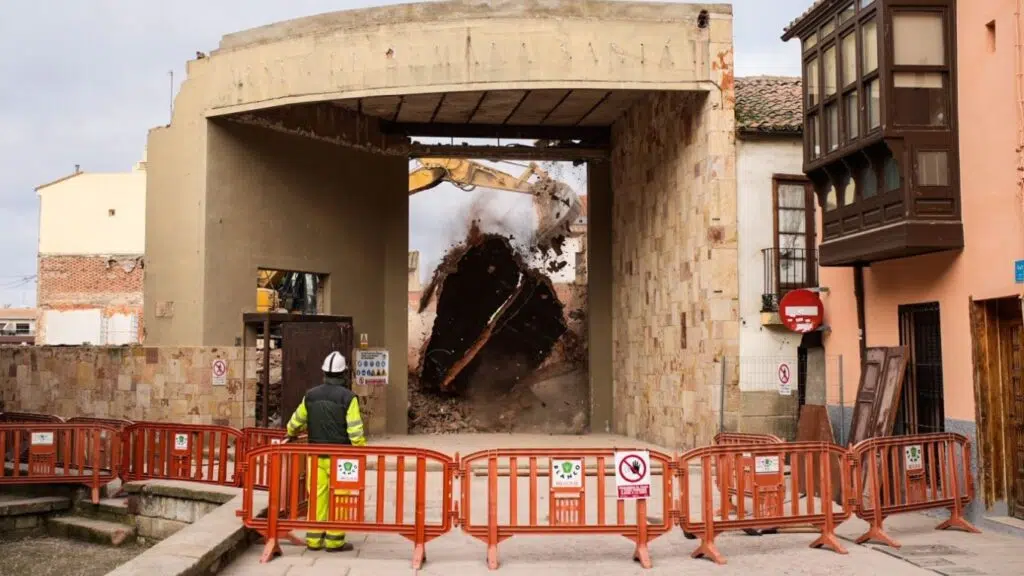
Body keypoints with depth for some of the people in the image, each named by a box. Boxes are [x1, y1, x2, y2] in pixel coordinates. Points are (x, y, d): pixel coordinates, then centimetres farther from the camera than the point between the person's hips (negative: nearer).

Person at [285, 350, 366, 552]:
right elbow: (355, 430, -14)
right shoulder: (348, 397, -10)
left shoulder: (311, 395, 5)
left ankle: (314, 538, 15)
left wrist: (291, 434, 40)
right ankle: (334, 540, 5)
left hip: (317, 454, 5)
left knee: (317, 495, 10)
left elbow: (296, 421, 19)